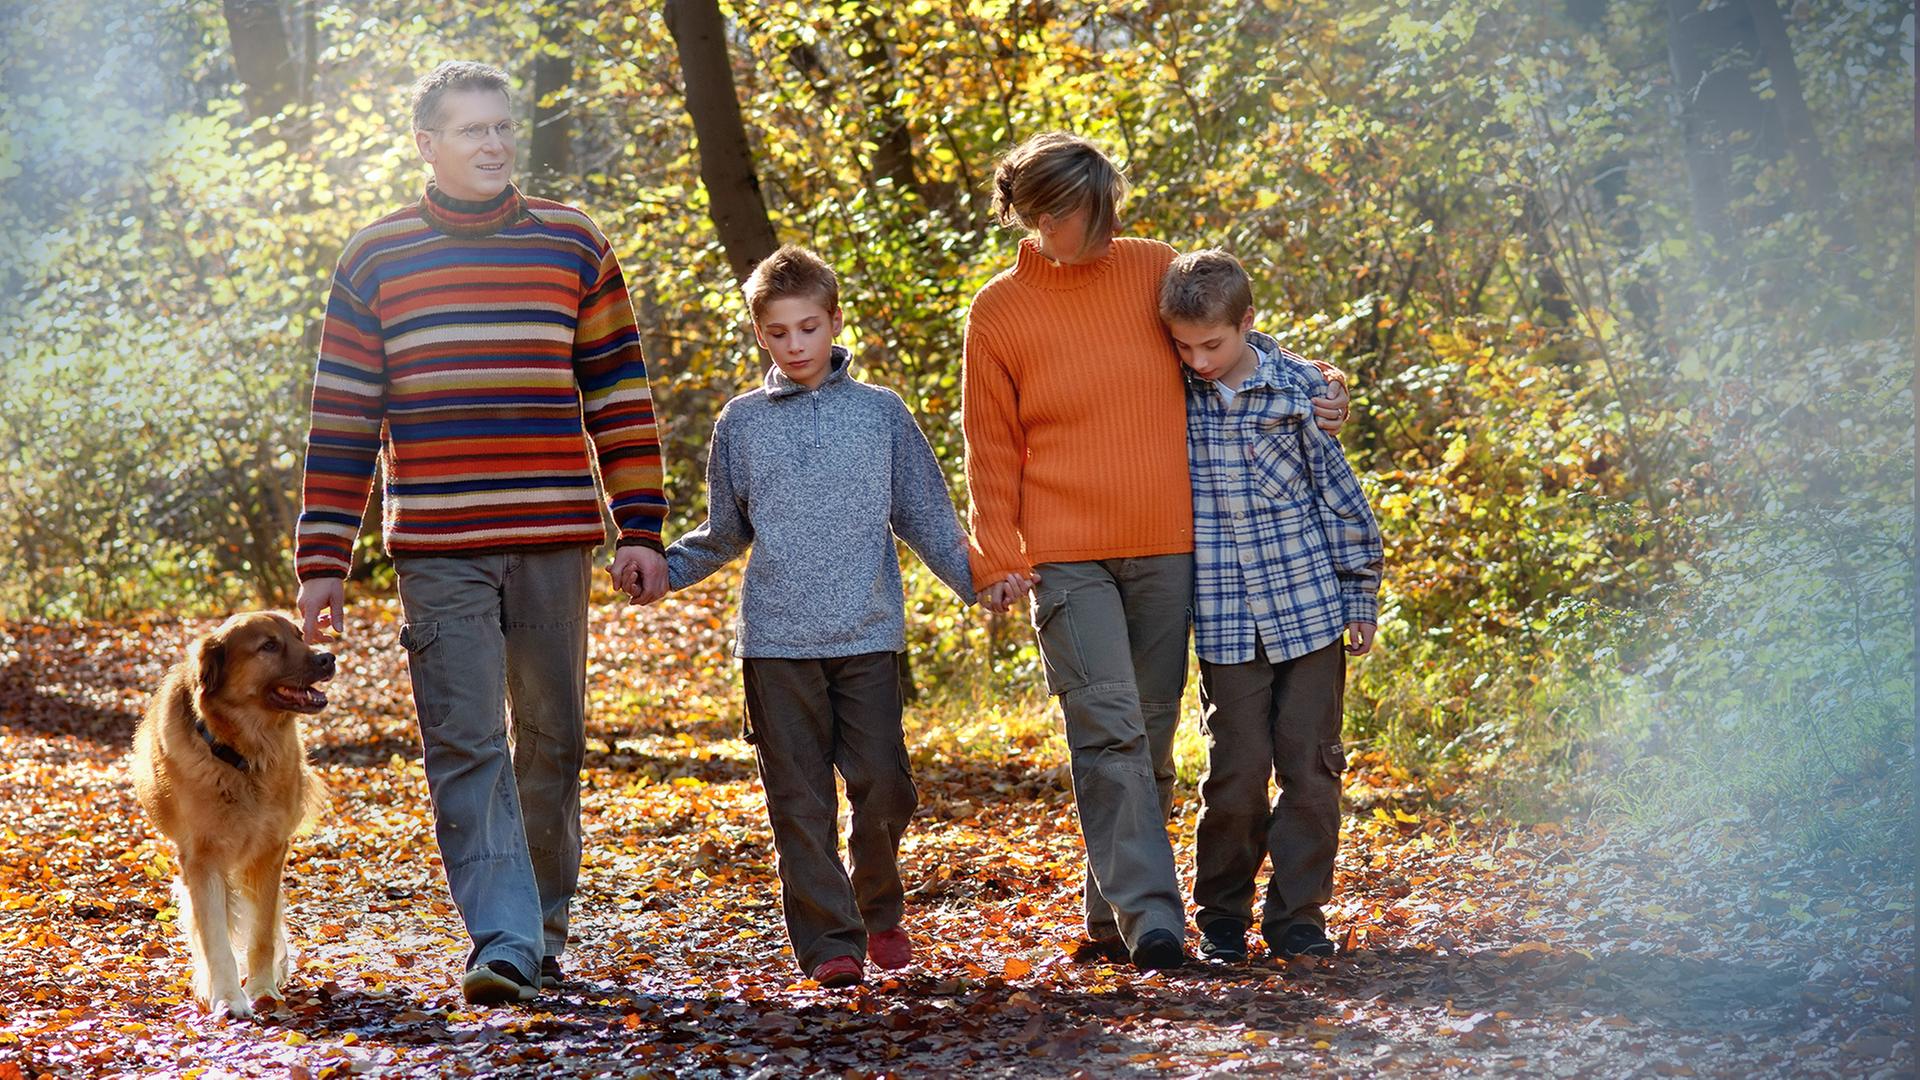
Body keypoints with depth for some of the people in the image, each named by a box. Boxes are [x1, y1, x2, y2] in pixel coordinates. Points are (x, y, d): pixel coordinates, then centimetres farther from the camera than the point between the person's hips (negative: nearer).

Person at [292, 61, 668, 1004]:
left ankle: (546, 930, 21)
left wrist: (639, 526, 3)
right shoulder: (374, 259, 6)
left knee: (550, 741, 8)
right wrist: (322, 561, 2)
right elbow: (341, 420, 7)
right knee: (465, 745, -10)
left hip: (554, 543, 1)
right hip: (435, 549, -1)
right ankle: (503, 939, -14)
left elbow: (619, 393, 10)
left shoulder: (572, 246, 8)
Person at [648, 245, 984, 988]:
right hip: (775, 642, 1)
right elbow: (724, 534, 18)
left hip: (867, 635, -1)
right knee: (800, 802, -1)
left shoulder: (881, 412, 8)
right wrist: (659, 571, 5)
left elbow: (925, 516, 11)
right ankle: (829, 943, 3)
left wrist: (975, 579, -1)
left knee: (882, 786, -5)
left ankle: (879, 911, 19)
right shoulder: (741, 423, 10)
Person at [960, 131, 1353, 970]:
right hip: (1067, 557, -3)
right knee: (1109, 728, -15)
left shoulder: (1153, 269, 5)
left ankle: (1110, 917, 14)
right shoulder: (999, 313, 1)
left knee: (1152, 735, 5)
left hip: (1166, 550, 3)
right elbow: (992, 449, 5)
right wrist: (996, 558, -3)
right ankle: (1149, 916, -18)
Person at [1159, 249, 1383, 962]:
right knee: (1237, 770, -2)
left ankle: (1298, 916, 13)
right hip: (1224, 623, 0)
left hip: (1311, 608, 0)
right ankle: (1221, 916, 13)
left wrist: (1359, 596, 6)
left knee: (1311, 765, 2)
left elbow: (1342, 496, 5)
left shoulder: (1300, 389, -2)